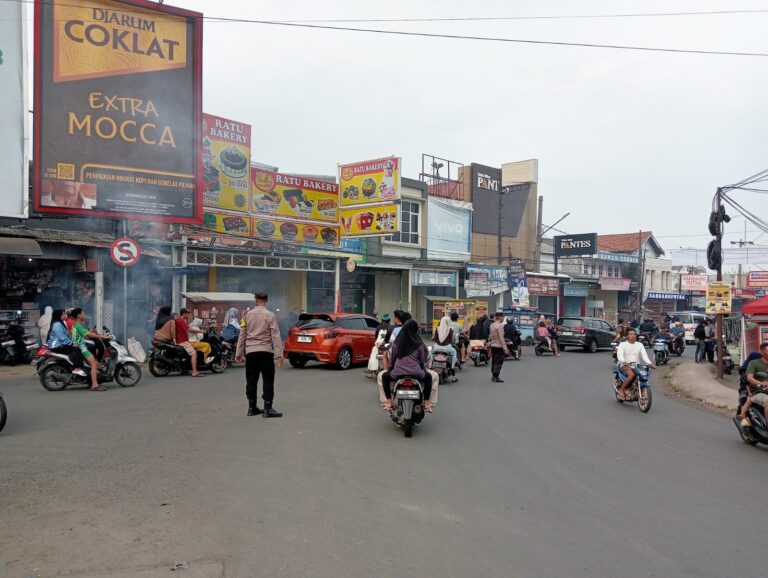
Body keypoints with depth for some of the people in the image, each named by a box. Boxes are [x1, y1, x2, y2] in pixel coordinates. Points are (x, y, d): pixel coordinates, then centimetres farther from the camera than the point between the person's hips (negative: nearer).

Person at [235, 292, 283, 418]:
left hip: (250, 352, 4)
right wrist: (279, 354, -9)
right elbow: (275, 335, -9)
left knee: (251, 380, 10)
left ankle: (252, 407, 17)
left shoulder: (248, 315, 6)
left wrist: (239, 352, 16)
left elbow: (242, 334, 9)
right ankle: (267, 408, -4)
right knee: (268, 380, -1)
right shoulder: (270, 315, -5)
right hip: (265, 351, -4)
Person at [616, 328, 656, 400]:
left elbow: (644, 356, 5)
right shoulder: (622, 344, 4)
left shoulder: (640, 345, 16)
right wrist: (623, 362, -34)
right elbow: (619, 355, -12)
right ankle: (621, 389, -18)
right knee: (631, 374, -35)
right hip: (625, 365, -4)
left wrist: (650, 364, -14)